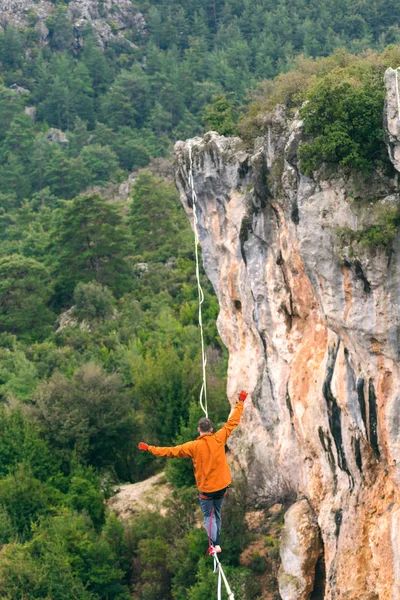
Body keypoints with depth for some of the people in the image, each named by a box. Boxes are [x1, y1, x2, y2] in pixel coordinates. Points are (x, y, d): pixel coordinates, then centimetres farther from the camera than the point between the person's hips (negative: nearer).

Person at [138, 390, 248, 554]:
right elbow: (233, 422, -3)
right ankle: (217, 542, 22)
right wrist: (240, 402, 8)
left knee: (209, 516, 8)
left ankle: (213, 543, -12)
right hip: (222, 485, 3)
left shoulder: (194, 446, -16)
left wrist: (150, 448, -2)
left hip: (206, 488, -3)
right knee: (217, 513, 21)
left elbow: (172, 451, -11)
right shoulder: (219, 439, -11)